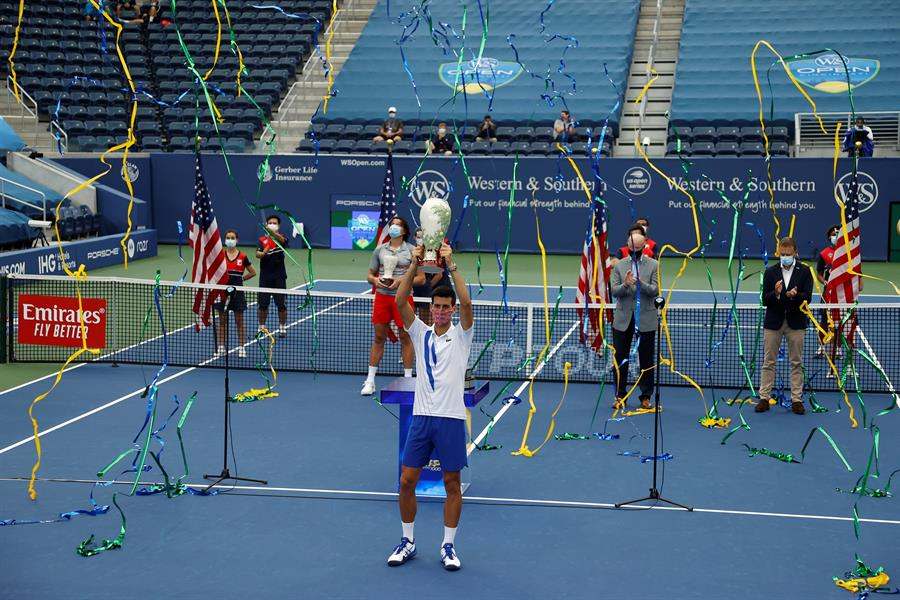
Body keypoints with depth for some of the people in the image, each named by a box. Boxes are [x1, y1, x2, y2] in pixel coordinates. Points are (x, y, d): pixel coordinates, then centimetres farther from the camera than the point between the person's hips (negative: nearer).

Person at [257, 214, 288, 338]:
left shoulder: (281, 237, -1)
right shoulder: (262, 239, 6)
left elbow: (282, 240, -27)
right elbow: (257, 254, -7)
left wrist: (273, 233, -48)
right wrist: (263, 253, -31)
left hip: (279, 277, -2)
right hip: (265, 276, 2)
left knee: (281, 304, 3)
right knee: (263, 304, 6)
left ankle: (283, 328, 15)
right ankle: (261, 328, 18)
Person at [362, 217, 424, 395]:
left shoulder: (412, 251, 0)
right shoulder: (380, 250, 9)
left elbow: (421, 278, -2)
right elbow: (370, 274, 15)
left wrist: (401, 281, -15)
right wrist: (376, 280, -8)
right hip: (382, 296, 3)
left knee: (406, 337, 3)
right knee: (378, 337, 7)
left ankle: (408, 379, 13)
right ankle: (370, 381, 12)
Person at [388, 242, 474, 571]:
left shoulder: (461, 335, 1)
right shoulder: (421, 334, 7)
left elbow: (466, 302, -18)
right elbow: (400, 300, -6)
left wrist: (451, 264, -22)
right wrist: (415, 263, -16)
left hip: (451, 419, -2)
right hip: (421, 417, 2)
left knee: (452, 483, 4)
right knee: (407, 481, 3)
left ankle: (448, 546, 15)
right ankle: (407, 541, 18)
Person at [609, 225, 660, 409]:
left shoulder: (653, 265, 2)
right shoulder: (619, 265, 5)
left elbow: (655, 291, -8)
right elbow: (614, 290, -3)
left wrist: (640, 283, -26)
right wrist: (625, 284, -24)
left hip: (646, 320, -1)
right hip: (623, 319, 1)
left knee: (647, 360, 5)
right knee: (620, 359, 5)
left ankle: (646, 397, 14)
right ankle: (620, 396, 13)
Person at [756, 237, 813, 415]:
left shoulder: (804, 271, 0)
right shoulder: (770, 272, 2)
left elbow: (807, 298, -7)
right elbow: (765, 300, -3)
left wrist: (794, 295, -27)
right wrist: (776, 293, -23)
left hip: (796, 322, -1)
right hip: (773, 322, 1)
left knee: (796, 362, 4)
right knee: (768, 361, 4)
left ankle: (796, 400, 10)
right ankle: (764, 398, 9)